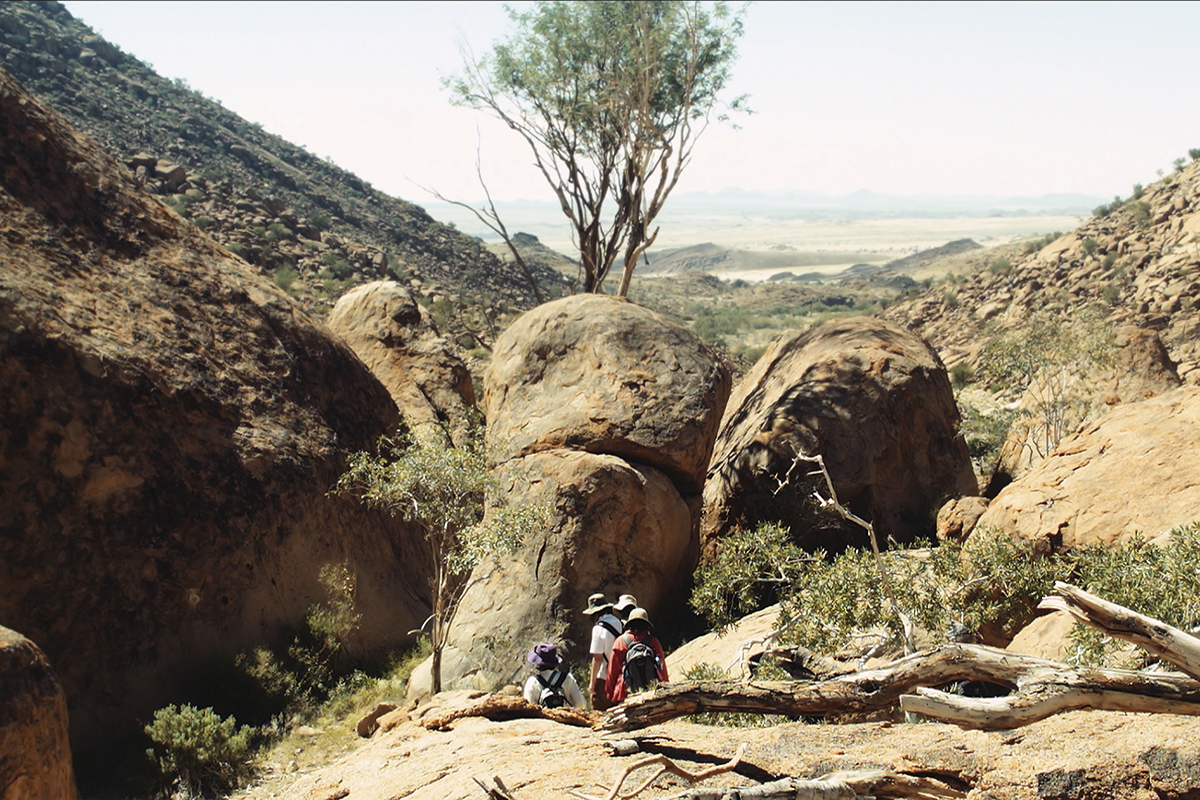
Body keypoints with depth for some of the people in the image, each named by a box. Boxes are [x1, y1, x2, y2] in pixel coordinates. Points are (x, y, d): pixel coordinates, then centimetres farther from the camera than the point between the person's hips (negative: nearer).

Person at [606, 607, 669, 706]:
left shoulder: (620, 642, 4)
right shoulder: (654, 642, 5)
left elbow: (612, 672, 7)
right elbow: (662, 669, 10)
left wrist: (611, 696, 15)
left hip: (626, 695, -1)